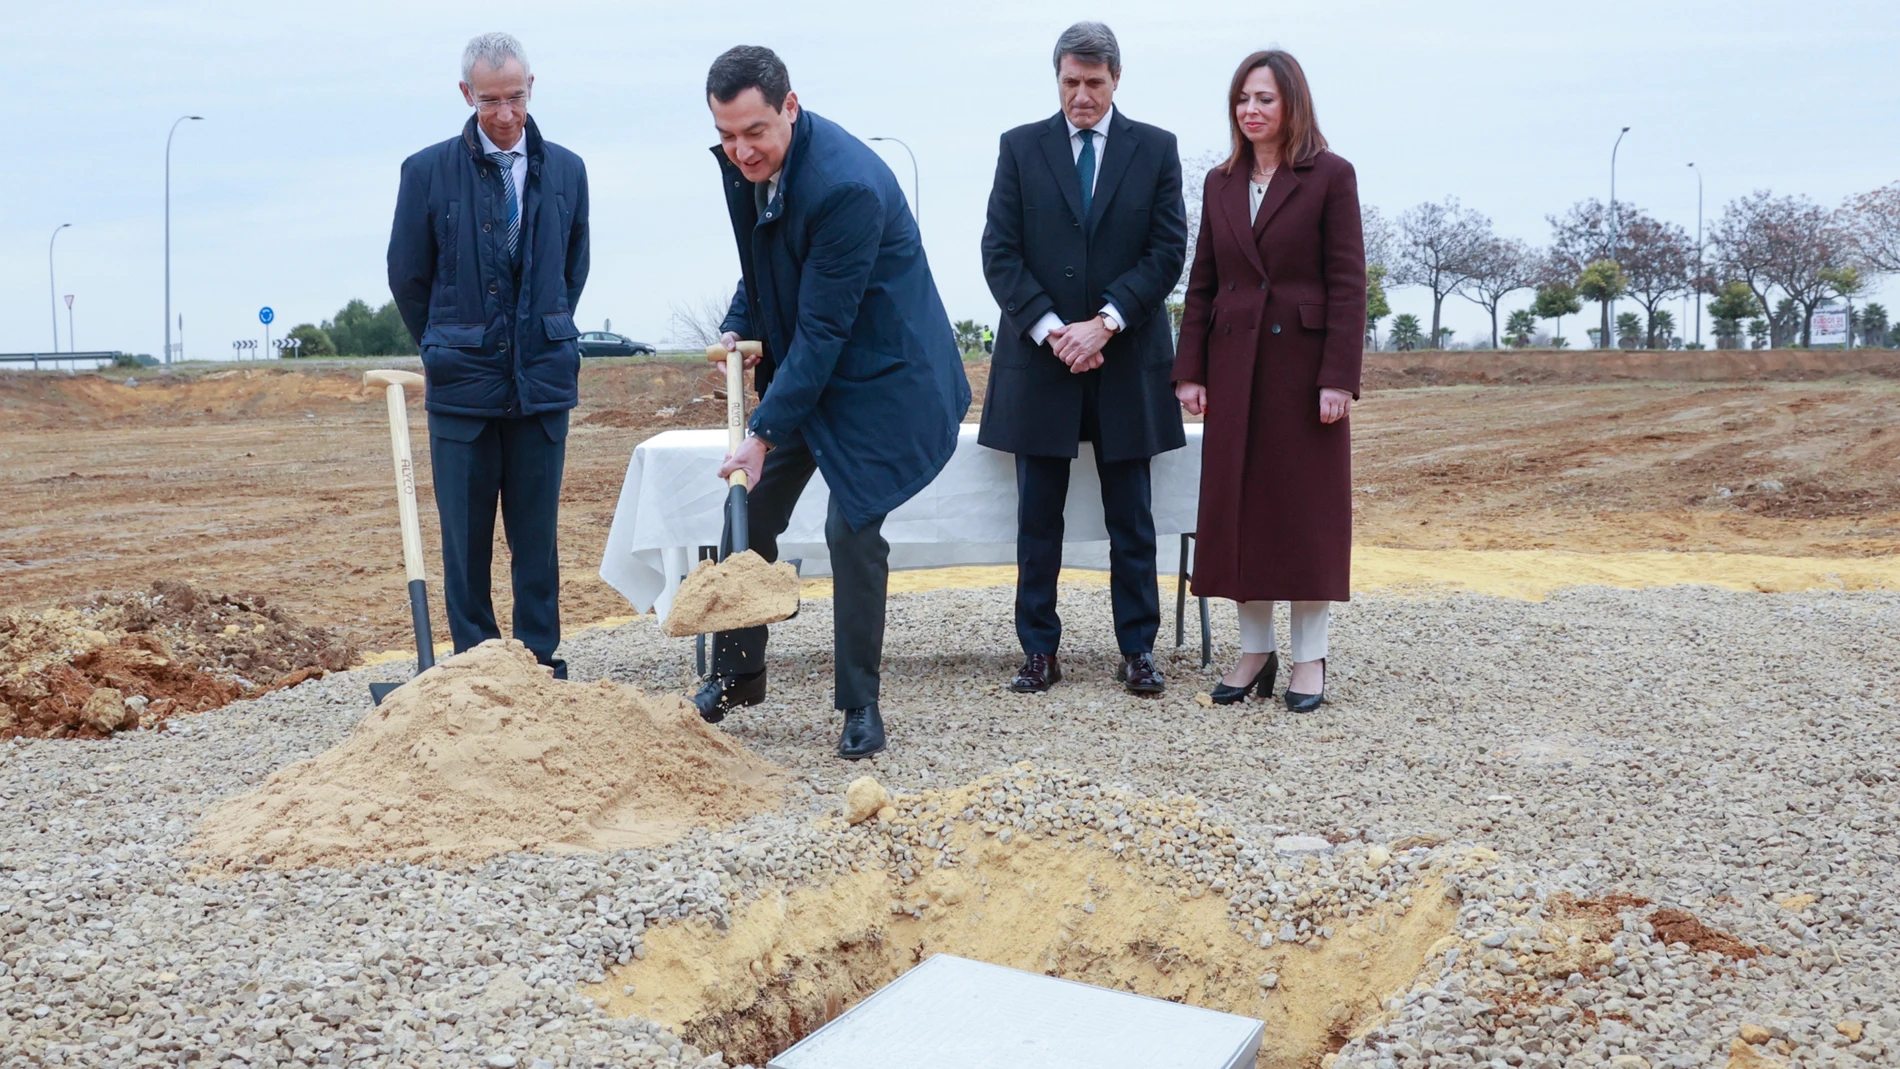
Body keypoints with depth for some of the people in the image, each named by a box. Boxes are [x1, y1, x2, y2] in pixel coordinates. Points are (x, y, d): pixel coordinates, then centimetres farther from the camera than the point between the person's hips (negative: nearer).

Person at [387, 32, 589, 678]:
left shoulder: (565, 171, 6)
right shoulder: (429, 171, -1)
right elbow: (407, 278, 8)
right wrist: (446, 352, 12)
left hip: (543, 379, 2)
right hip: (462, 384, -1)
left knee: (538, 533, 7)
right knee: (465, 536, 3)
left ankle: (541, 665, 15)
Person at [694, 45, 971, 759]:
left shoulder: (847, 186, -30)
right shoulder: (740, 162, -4)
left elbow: (823, 330, -28)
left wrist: (764, 432, -27)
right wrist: (739, 326, -4)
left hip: (877, 373, -8)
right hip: (797, 364, 8)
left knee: (852, 530, -10)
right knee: (748, 511, 8)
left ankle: (860, 708, 7)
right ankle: (736, 675, 26)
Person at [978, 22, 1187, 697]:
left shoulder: (1155, 149, 5)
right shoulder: (1021, 148, 5)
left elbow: (1168, 252, -2)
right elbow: (1000, 254, -1)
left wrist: (1104, 323, -13)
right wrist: (1051, 330, -12)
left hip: (1126, 361, 0)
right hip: (1040, 360, 0)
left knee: (1131, 520, 6)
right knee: (1038, 520, 4)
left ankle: (1137, 651, 13)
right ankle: (1040, 651, 12)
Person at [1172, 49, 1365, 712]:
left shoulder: (1330, 176, -3)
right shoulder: (1220, 183, 11)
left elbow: (1348, 282, -7)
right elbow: (1202, 282, 11)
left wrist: (1339, 377, -14)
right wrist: (1190, 371, 4)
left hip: (1303, 361, -4)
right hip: (1234, 366, 5)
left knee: (1307, 506, 1)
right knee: (1239, 504, 5)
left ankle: (1309, 657, 10)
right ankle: (1256, 650, 16)